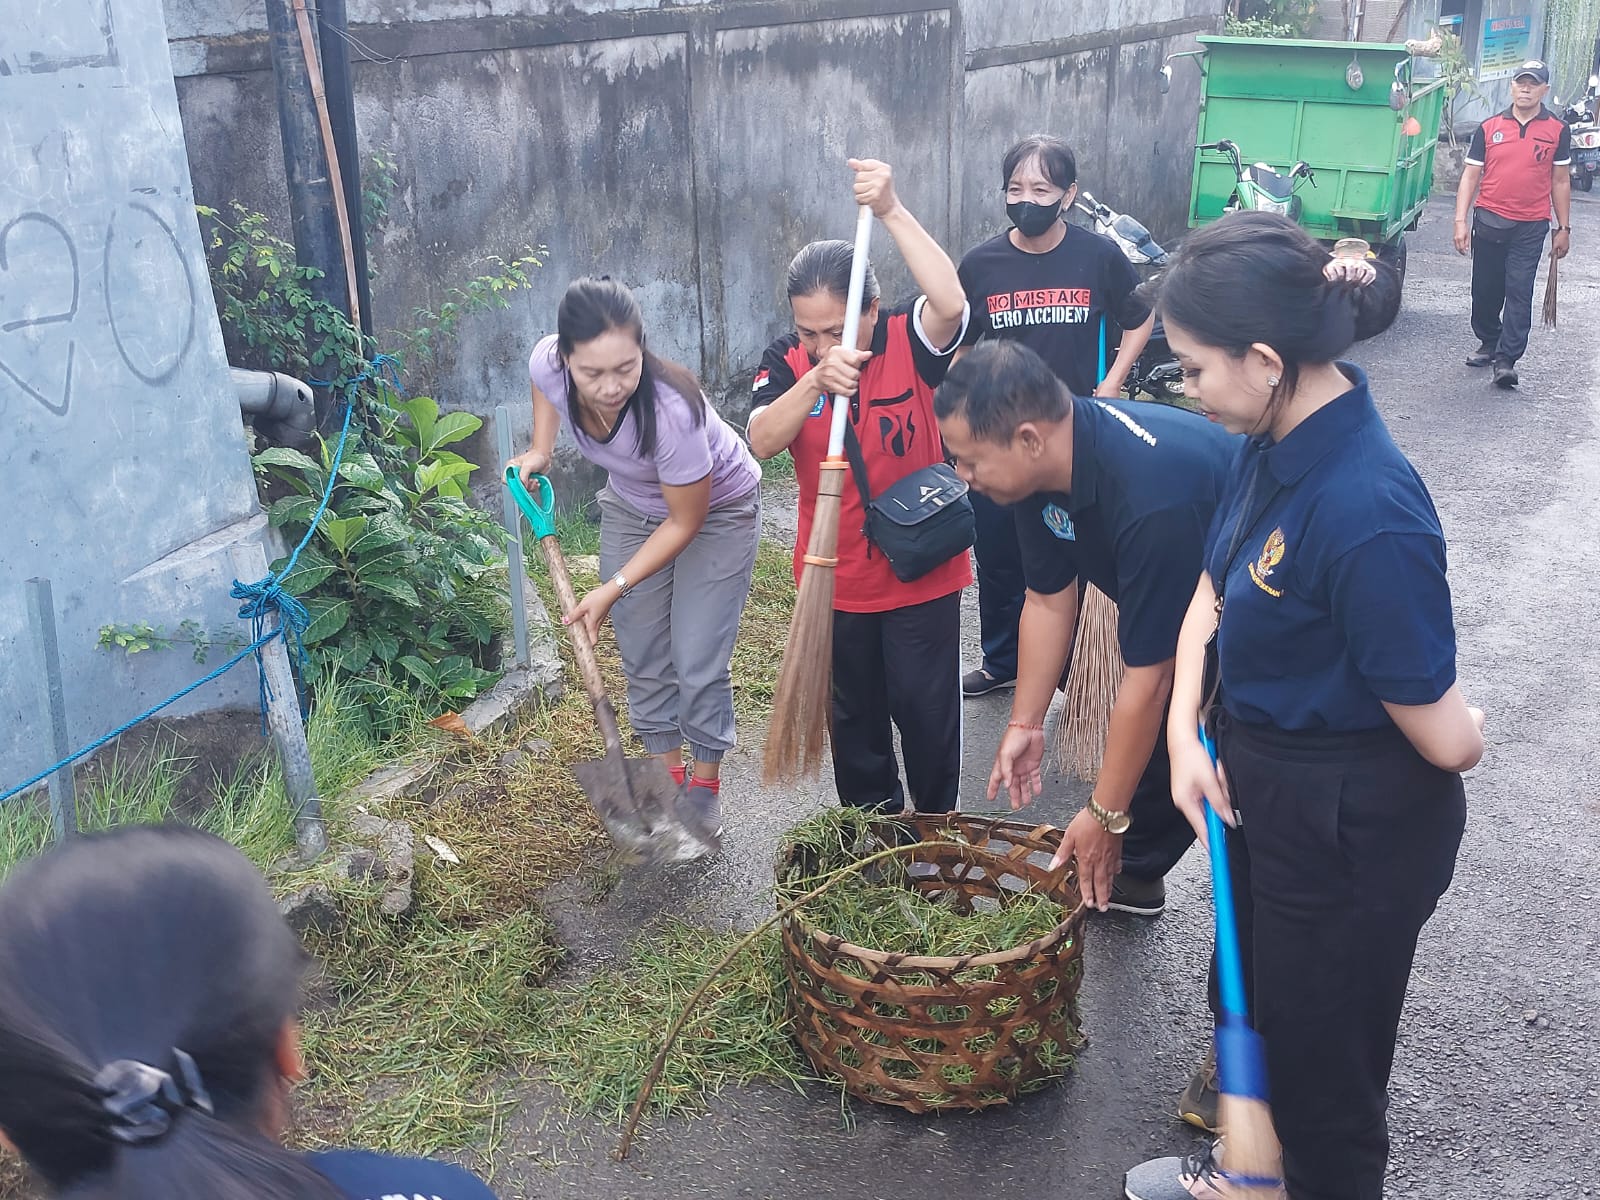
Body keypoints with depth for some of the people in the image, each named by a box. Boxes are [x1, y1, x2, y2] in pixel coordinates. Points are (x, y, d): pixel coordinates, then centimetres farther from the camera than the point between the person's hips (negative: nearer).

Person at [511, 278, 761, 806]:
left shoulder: (671, 412, -42)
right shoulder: (547, 362, -28)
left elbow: (685, 522, -25)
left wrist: (614, 589, -25)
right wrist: (539, 453, -7)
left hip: (715, 509, -5)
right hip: (631, 505, 5)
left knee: (698, 663, -6)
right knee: (642, 653, 9)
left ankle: (704, 787, 15)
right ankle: (667, 773, 27)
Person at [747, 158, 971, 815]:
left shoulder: (911, 341, -14)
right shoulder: (787, 361, -6)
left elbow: (951, 303, -36)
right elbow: (762, 441, -21)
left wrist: (892, 210, -39)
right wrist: (816, 380, -36)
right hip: (836, 579, 3)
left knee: (924, 709, 7)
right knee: (853, 712, 18)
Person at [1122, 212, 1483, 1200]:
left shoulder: (1370, 513, -35)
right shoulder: (1275, 440, -8)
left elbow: (1450, 741, -27)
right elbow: (1211, 591, 4)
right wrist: (1187, 729, -9)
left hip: (1353, 826, -9)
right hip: (1260, 783, 9)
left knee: (1322, 1048, 15)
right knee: (1248, 997, 29)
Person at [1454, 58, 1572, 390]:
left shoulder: (1557, 131, 3)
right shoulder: (1489, 128, 4)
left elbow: (1560, 182, 7)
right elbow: (1471, 176, 4)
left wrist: (1564, 228, 6)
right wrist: (1461, 220, -6)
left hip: (1530, 227, -2)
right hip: (1489, 221, 2)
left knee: (1519, 291, -8)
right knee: (1485, 289, 11)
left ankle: (1507, 359, -9)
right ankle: (1488, 344, 31)